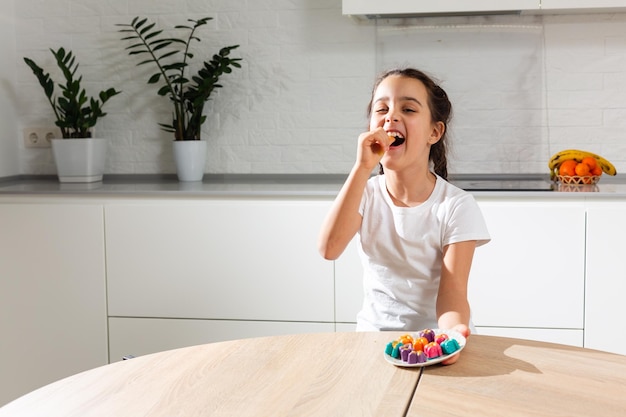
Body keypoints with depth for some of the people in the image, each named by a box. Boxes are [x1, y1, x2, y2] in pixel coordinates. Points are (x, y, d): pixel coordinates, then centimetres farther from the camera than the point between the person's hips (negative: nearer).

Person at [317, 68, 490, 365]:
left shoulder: (456, 206, -10)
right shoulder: (365, 193, -1)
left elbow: (452, 291, -17)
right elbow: (329, 249, -19)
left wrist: (454, 332, -40)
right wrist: (362, 168, -24)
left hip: (434, 338, -2)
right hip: (374, 334, 2)